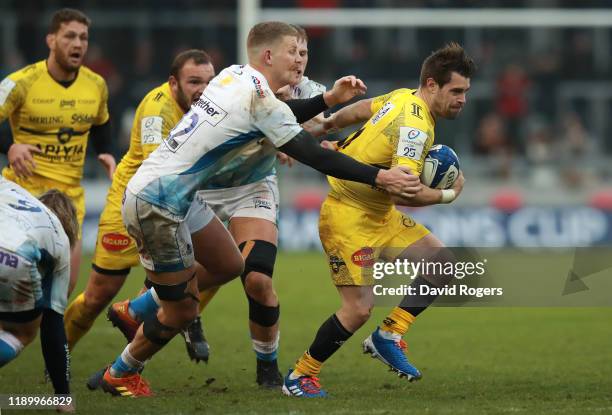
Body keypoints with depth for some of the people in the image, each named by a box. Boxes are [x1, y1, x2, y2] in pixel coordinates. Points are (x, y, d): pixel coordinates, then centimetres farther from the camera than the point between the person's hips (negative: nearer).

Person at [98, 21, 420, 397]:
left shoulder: (236, 76, 7)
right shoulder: (259, 98, -19)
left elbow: (277, 122, 24)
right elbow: (313, 155, -17)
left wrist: (329, 99, 15)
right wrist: (380, 178, -13)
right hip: (157, 205, -9)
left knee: (230, 265, 19)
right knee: (183, 310, 3)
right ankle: (121, 375, 24)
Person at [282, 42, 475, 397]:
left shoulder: (404, 98, 2)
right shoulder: (415, 126, -27)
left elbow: (359, 110, 17)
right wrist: (448, 195, -18)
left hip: (379, 213, 10)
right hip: (349, 217, -10)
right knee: (359, 309, -13)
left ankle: (390, 335, 9)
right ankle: (300, 376, 5)